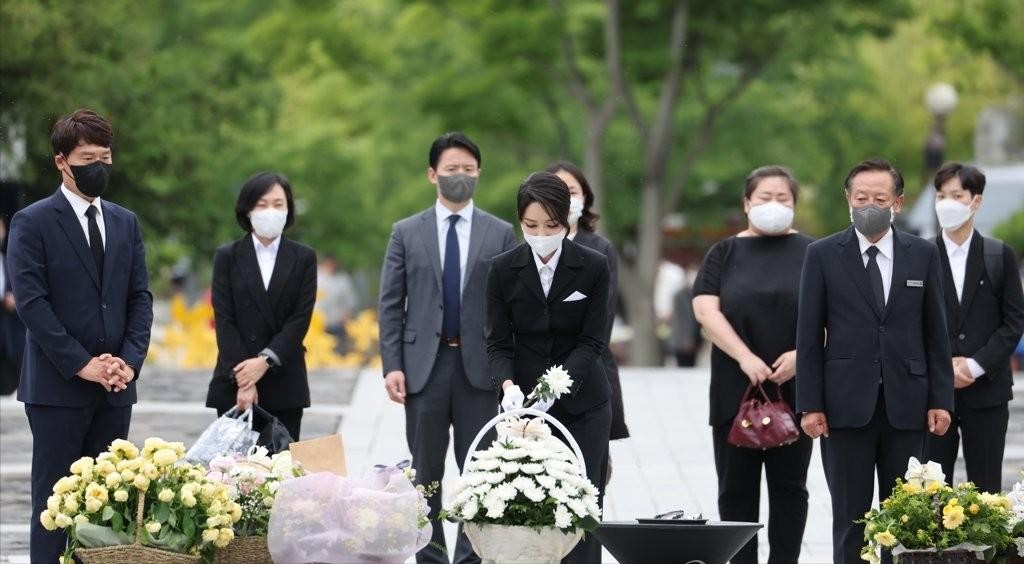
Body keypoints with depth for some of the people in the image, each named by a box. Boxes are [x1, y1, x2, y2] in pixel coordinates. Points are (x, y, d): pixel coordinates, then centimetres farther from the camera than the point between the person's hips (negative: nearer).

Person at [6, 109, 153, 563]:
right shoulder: (32, 223, -4)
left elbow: (140, 298, 11)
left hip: (116, 388, 5)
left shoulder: (126, 223, 14)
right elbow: (30, 302, -11)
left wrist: (130, 360, -4)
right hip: (59, 387, -5)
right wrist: (81, 364, -15)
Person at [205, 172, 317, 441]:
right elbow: (224, 321, -1)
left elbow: (301, 318, -1)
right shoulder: (227, 257, 6)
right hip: (234, 384, 0)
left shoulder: (303, 258, 8)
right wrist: (242, 381, -11)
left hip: (285, 383, 0)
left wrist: (265, 361, -14)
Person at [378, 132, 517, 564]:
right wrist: (392, 366, -5)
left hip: (479, 366, 0)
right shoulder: (406, 233, 6)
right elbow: (391, 306, 4)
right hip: (424, 364, 1)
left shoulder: (501, 234, 5)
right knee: (426, 473, 5)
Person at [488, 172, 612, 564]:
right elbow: (498, 342, -2)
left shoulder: (594, 267, -6)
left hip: (582, 404, -1)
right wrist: (508, 385, -22)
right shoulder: (504, 270, -3)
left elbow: (592, 341, -8)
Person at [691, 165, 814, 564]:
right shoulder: (725, 253, 8)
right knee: (736, 487, 2)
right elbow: (706, 309, -4)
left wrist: (801, 354, -16)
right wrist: (745, 357, -16)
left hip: (794, 389, -1)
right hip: (735, 391, 1)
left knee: (789, 486, 2)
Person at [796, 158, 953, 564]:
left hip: (905, 404, 1)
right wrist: (810, 405, -5)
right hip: (847, 404, -1)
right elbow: (809, 336, 1)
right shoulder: (823, 255, 2)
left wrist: (941, 399, 1)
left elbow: (935, 333, 8)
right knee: (850, 516, 1)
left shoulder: (923, 255, 7)